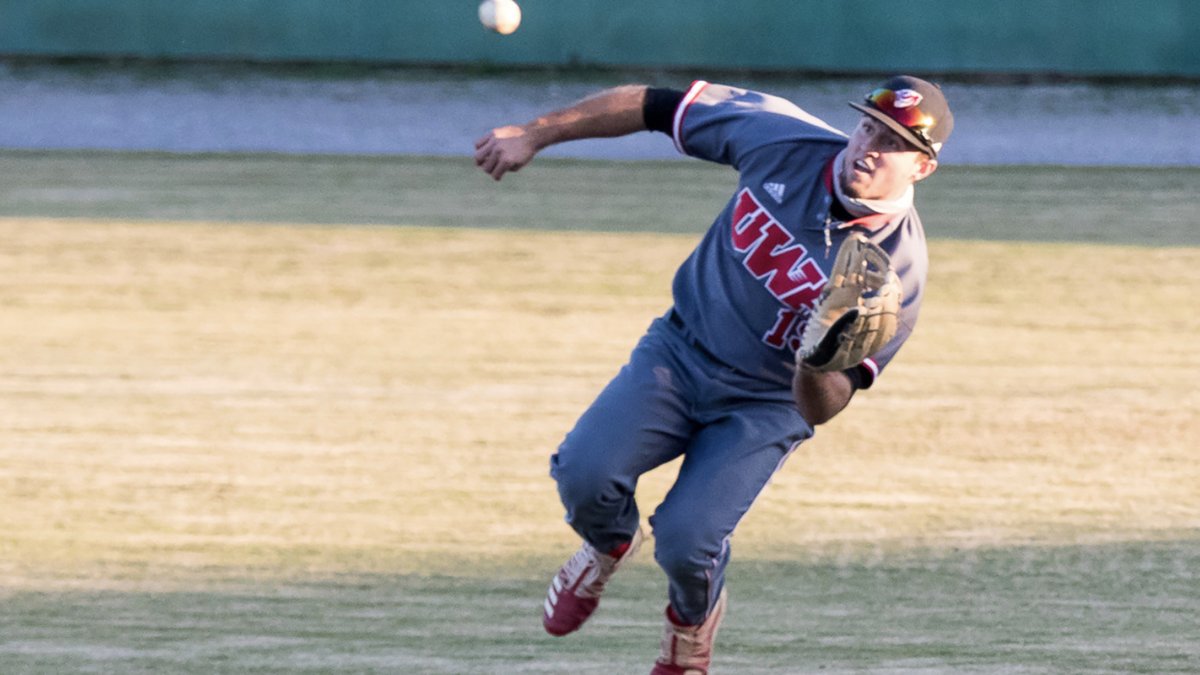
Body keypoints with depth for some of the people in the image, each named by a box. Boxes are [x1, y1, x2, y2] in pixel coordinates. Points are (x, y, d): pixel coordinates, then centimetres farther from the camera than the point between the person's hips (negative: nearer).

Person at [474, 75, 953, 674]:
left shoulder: (897, 270, -23)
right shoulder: (784, 139, -18)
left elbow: (820, 409, -21)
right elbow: (655, 107, -6)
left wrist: (817, 369, -45)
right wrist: (535, 135, -4)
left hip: (765, 405, -2)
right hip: (681, 350, 2)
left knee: (687, 540, -19)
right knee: (583, 473, -19)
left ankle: (692, 624, 20)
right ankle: (609, 546, 20)